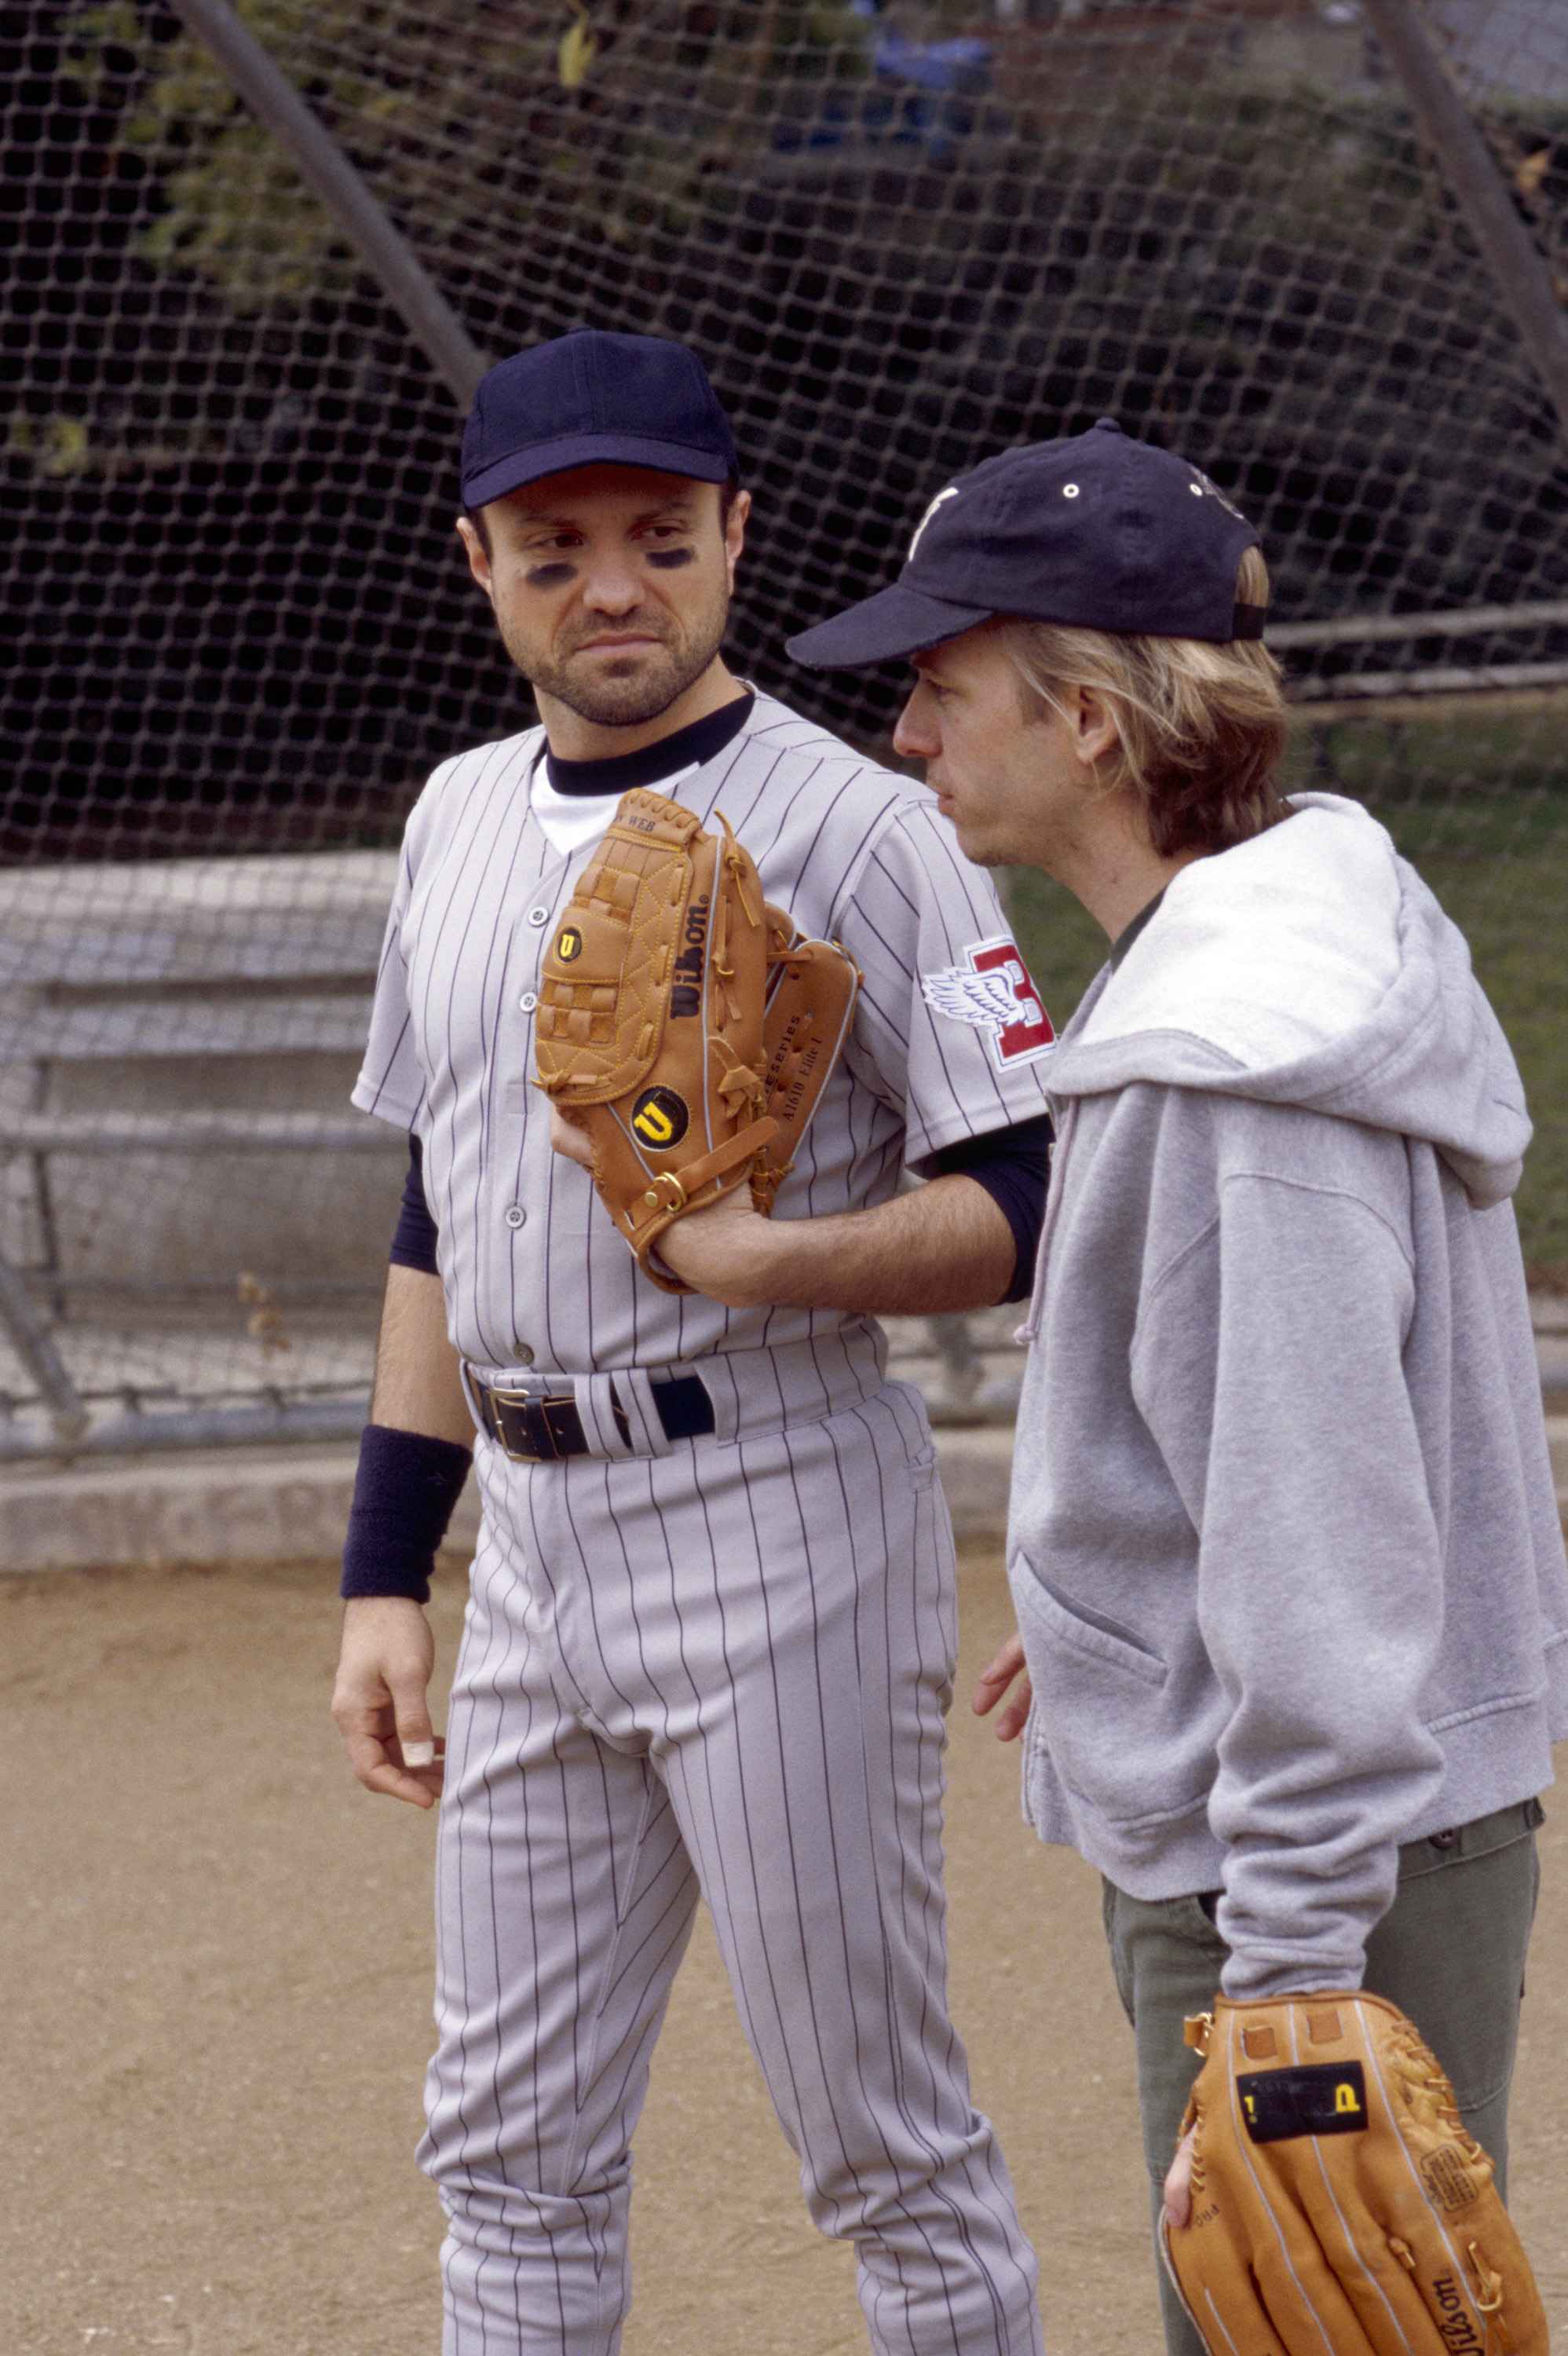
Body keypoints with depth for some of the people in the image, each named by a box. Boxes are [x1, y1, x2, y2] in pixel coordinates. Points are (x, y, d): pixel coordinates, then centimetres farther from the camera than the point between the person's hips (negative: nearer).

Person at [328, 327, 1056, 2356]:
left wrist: (771, 1258, -30)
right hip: (536, 1538, 7)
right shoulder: (462, 819, 13)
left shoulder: (851, 831, -9)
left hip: (780, 1523, -7)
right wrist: (385, 1577, 15)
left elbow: (1036, 1205, -14)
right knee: (511, 2146, 12)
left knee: (884, 2141, 0)